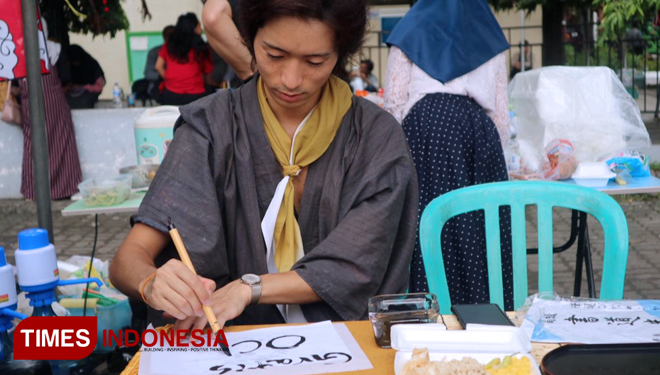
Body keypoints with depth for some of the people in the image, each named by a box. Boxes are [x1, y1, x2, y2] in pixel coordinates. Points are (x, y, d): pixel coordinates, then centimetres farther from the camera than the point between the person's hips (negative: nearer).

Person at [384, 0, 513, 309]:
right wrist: (496, 153, 27)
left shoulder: (410, 31, 19)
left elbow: (393, 101, 9)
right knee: (478, 226, 1)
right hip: (478, 130, 2)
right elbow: (500, 111, 19)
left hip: (423, 125, -1)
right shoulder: (489, 35, 25)